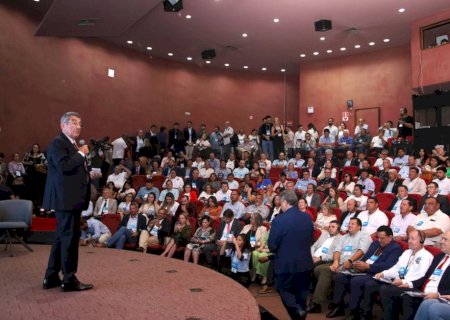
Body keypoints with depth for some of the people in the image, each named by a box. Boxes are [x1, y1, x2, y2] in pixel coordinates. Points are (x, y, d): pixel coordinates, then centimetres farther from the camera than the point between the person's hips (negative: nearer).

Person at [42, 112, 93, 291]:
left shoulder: (72, 145, 20)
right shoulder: (57, 143, -10)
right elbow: (64, 166, -25)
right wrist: (81, 154, -16)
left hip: (72, 198, 10)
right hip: (65, 198, -10)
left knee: (62, 238, 15)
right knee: (70, 237, -5)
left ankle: (51, 278, 24)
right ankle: (69, 280, 3)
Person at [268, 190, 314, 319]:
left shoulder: (279, 220, -20)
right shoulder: (307, 218, -3)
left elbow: (272, 246, -13)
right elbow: (311, 240, 10)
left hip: (286, 263, -5)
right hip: (305, 262, 5)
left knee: (284, 290, 12)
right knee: (301, 291, 18)